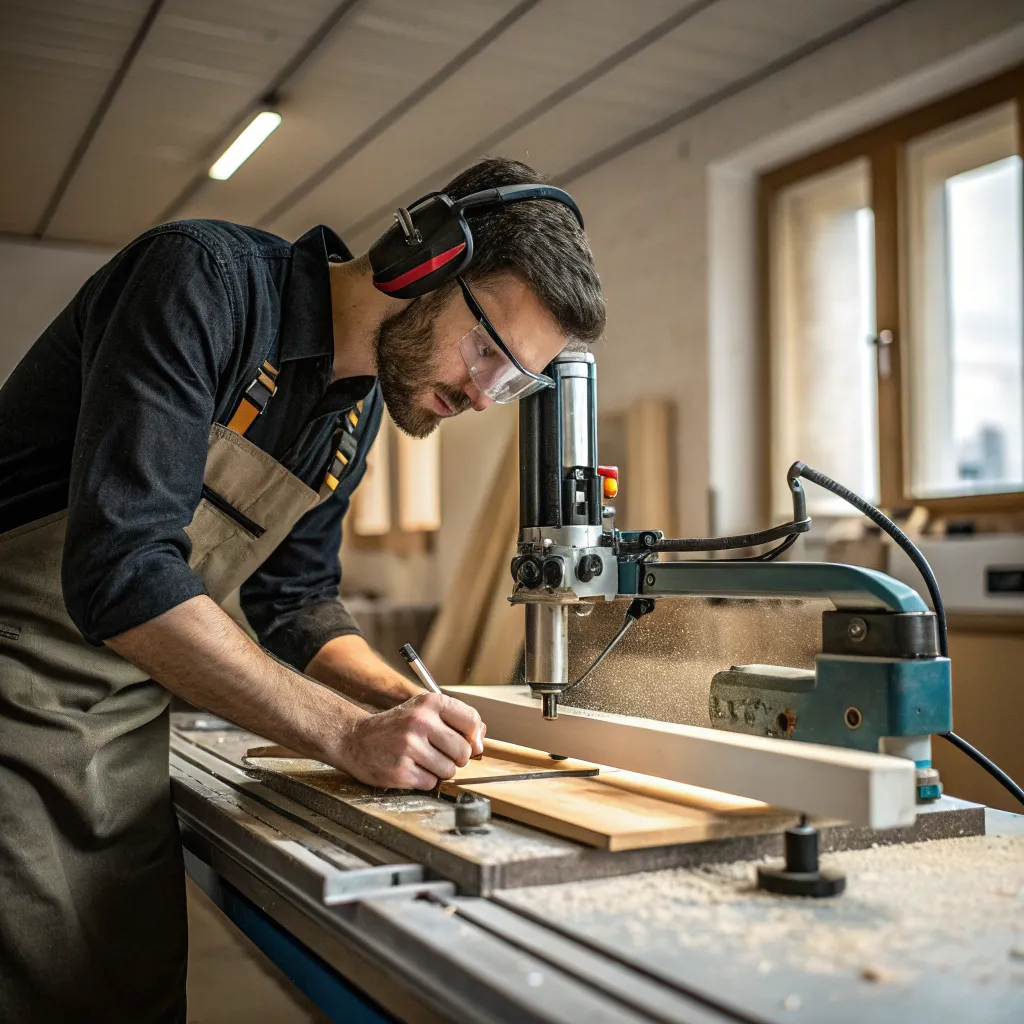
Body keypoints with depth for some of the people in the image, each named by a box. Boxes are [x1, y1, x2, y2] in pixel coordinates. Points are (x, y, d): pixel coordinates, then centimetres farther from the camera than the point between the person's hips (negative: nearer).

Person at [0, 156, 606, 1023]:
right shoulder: (207, 279, -19)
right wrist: (349, 734, -26)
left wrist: (406, 703, -5)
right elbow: (120, 568, -28)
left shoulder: (357, 407, 6)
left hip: (125, 732, 7)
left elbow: (294, 598, 13)